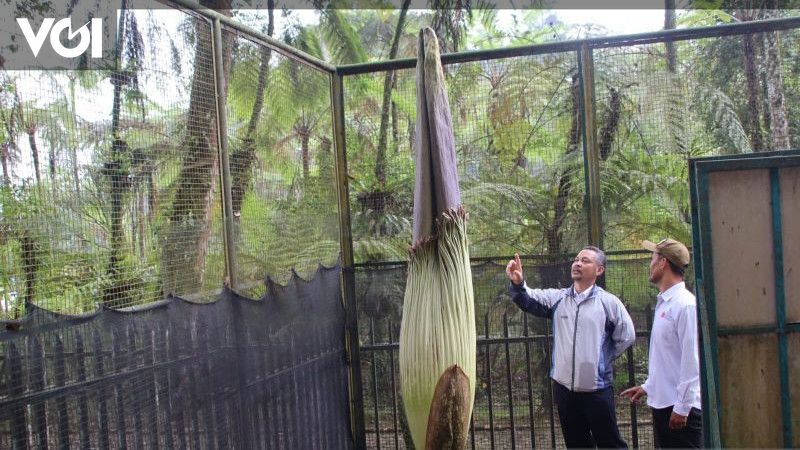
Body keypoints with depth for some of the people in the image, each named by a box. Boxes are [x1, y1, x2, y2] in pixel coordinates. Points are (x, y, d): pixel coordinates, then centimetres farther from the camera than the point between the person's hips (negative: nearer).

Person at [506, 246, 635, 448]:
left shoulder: (609, 302, -5)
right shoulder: (557, 298, 4)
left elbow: (626, 336, -2)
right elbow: (528, 300, -10)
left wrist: (604, 358, 1)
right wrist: (518, 283, -30)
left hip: (597, 388, -3)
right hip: (564, 387, 4)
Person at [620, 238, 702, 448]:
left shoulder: (685, 304, -16)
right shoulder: (663, 304, 12)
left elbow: (691, 359, -19)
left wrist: (682, 407, -19)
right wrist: (647, 387, 21)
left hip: (681, 407, -9)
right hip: (661, 403, 9)